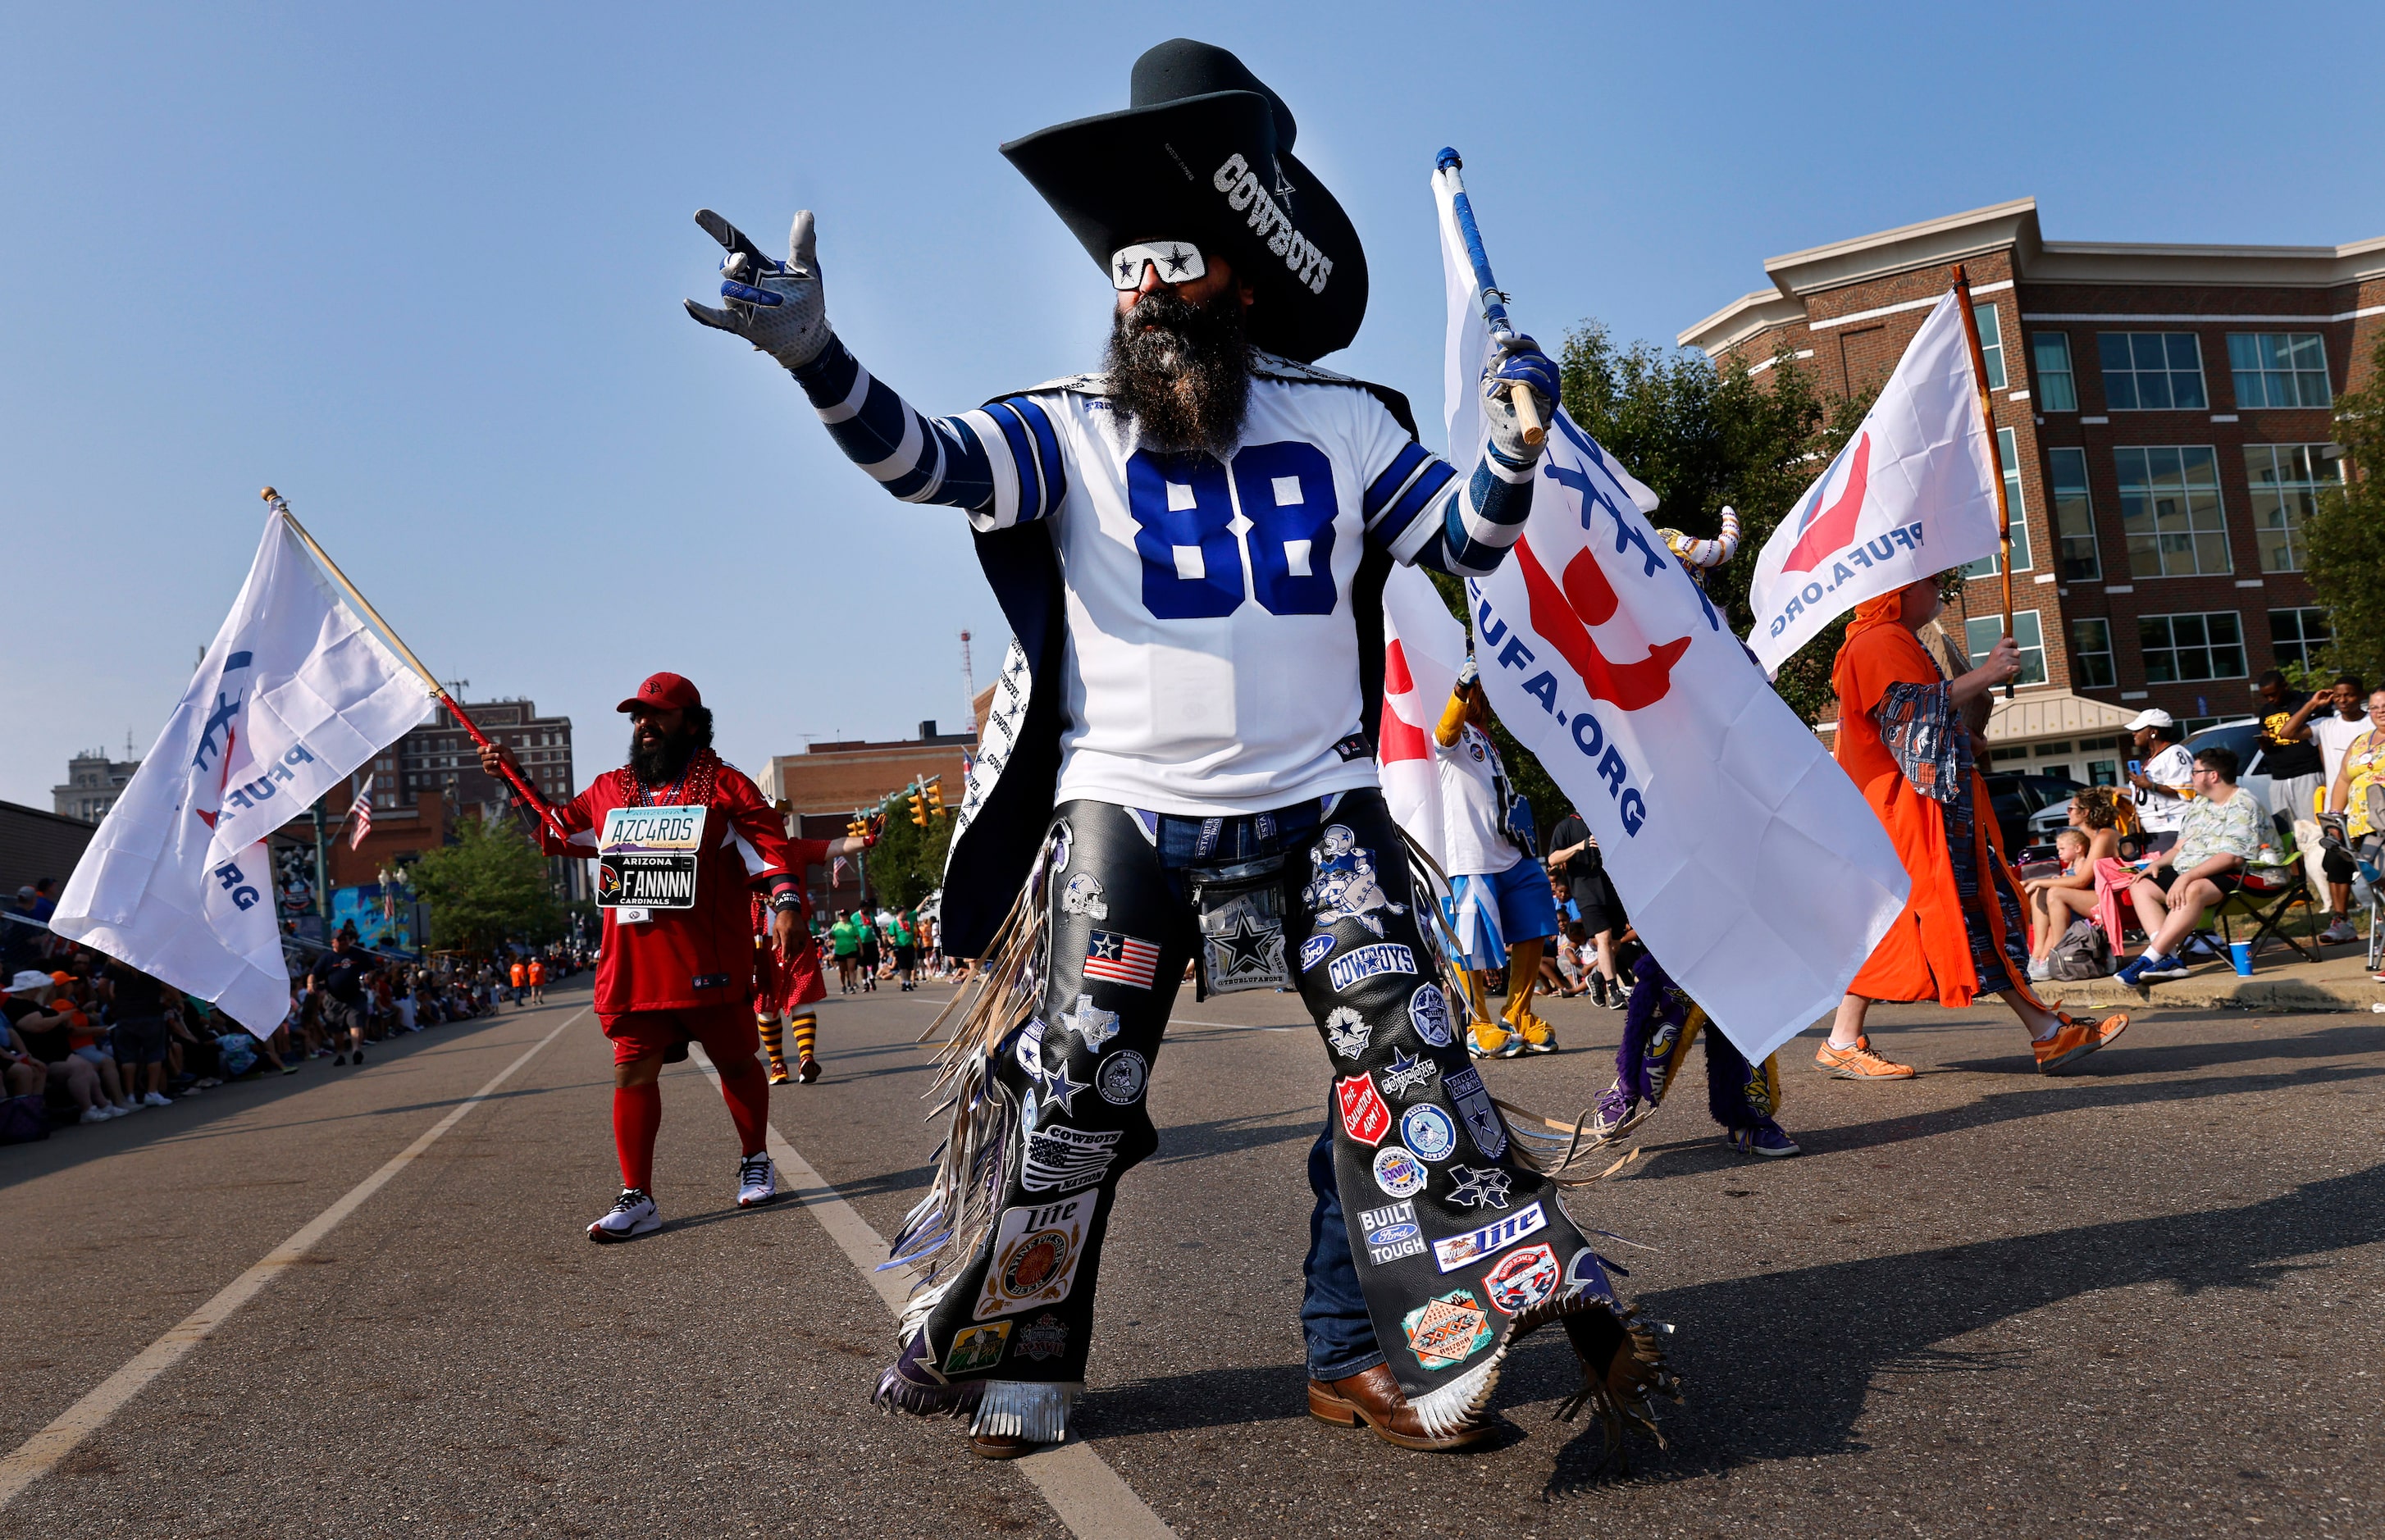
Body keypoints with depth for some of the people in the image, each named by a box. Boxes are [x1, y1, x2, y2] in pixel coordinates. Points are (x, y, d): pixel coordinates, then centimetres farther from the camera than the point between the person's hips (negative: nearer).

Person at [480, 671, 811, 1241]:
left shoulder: (723, 784, 1)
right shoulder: (609, 791, 16)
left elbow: (770, 843, -6)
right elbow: (556, 829, 32)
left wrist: (786, 900, -21)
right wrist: (514, 780, 23)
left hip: (709, 962, -3)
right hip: (633, 966, 4)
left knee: (736, 1063, 11)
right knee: (632, 1074, -1)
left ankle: (755, 1162, 33)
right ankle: (636, 1200, 6)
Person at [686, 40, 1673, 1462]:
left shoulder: (1343, 423, 9)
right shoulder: (1074, 428, 3)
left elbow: (1468, 541, 9)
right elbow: (925, 458, -12)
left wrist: (1513, 441, -10)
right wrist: (817, 355, -28)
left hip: (1319, 805, 2)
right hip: (1125, 809, -1)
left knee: (1402, 1050, -4)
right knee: (1074, 1086, 0)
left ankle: (1385, 1351, 9)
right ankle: (1009, 1353, 21)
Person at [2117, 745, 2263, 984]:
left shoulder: (2243, 804, -10)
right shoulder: (2198, 803, 19)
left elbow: (2233, 857, -21)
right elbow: (2181, 847, 23)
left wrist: (2187, 877, -28)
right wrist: (2157, 863, 3)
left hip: (2229, 875, -10)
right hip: (2188, 872, 10)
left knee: (2194, 890, -39)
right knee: (2141, 888, -7)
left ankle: (2148, 960, -42)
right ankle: (2170, 958, -24)